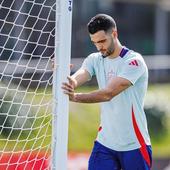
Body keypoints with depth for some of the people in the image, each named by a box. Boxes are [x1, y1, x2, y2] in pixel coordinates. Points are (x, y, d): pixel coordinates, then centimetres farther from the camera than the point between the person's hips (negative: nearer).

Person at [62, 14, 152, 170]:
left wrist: (75, 97, -40)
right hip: (105, 144, 5)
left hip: (134, 146, -4)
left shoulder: (134, 61, -15)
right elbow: (75, 80, -14)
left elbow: (109, 93, -27)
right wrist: (69, 82, -39)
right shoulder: (95, 60, 4)